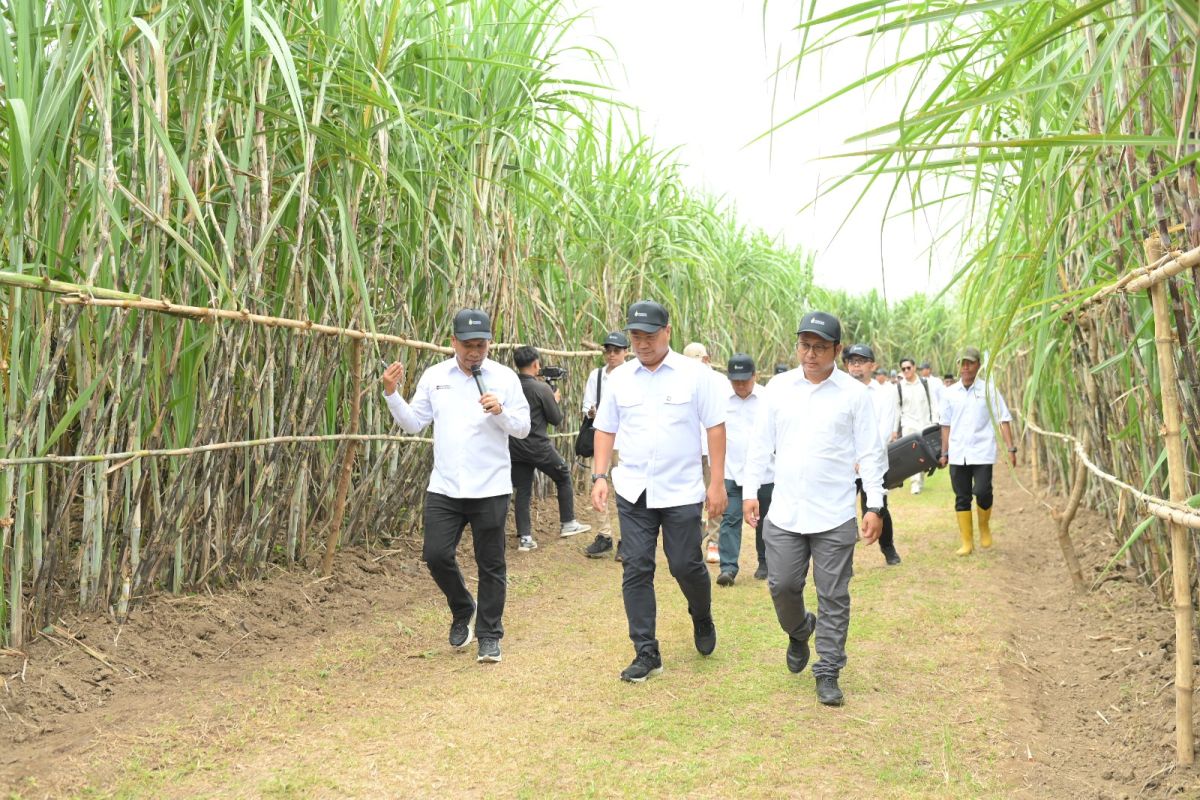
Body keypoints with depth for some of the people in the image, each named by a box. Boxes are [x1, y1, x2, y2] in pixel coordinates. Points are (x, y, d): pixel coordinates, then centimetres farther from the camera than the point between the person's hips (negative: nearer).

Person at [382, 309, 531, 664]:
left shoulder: (504, 377, -2)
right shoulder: (434, 376, 5)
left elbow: (523, 428, -1)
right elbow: (414, 424, 8)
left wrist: (501, 412, -19)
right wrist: (392, 394, -5)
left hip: (490, 489, -2)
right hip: (444, 487, 2)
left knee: (491, 565, 5)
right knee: (436, 555, 1)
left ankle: (489, 635, 19)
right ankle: (463, 610, 29)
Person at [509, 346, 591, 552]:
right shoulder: (541, 388, -15)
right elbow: (556, 419, -8)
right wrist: (556, 400, 12)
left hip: (515, 448, 5)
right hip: (538, 447, -5)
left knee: (522, 491, 10)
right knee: (564, 478, 17)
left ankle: (524, 538, 7)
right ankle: (568, 523, 24)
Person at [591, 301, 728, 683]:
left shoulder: (695, 374, -4)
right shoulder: (619, 378, 5)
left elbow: (715, 427, -3)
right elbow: (605, 429, 11)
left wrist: (717, 483, -6)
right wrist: (600, 476, 1)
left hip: (682, 492, -3)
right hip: (633, 491, 3)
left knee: (686, 566, 4)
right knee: (636, 570, 2)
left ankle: (702, 619, 37)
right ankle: (646, 653, 12)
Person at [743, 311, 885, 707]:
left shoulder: (854, 393, -2)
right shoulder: (779, 386, 4)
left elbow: (870, 452, -1)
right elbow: (761, 444, 8)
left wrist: (875, 506, -6)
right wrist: (750, 491, 3)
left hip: (835, 516, -2)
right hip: (784, 512, 2)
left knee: (833, 597, 3)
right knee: (782, 586, 6)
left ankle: (828, 673, 16)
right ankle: (799, 631, 38)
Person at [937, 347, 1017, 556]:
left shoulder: (989, 390, -1)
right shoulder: (950, 393, 7)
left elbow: (1003, 420, -1)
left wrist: (1011, 448, -9)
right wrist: (944, 453, 11)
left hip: (982, 452, -3)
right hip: (958, 454, 3)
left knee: (982, 492, -14)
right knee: (962, 498, 4)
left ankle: (984, 527, 15)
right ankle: (967, 542, 13)